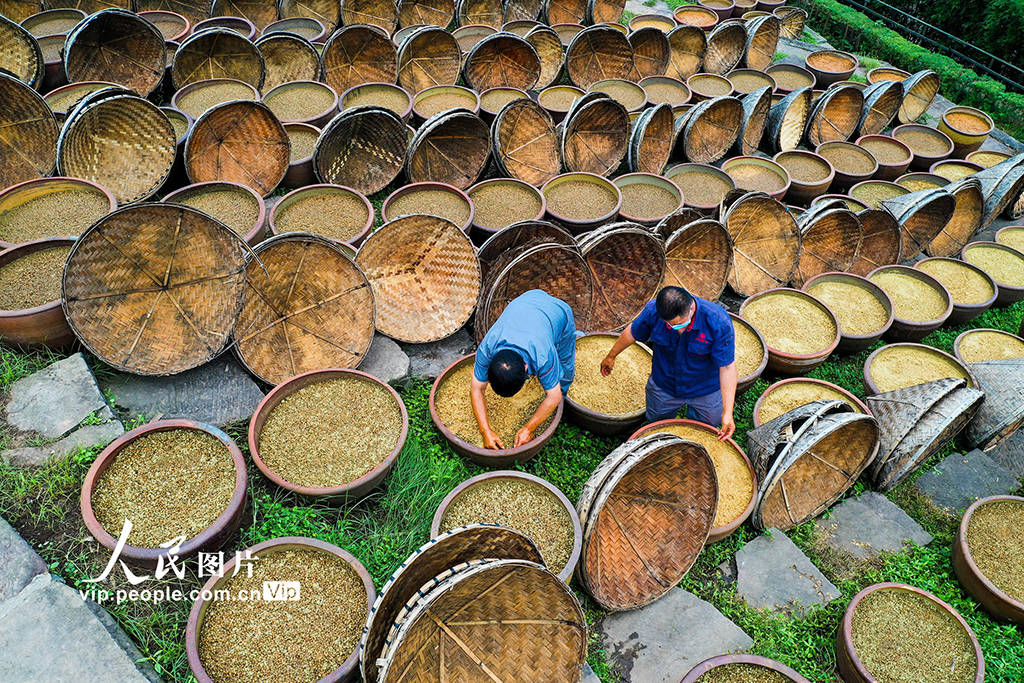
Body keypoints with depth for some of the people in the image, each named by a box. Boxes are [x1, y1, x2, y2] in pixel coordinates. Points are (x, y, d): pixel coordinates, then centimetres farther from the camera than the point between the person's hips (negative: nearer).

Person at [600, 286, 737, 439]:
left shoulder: (720, 322, -34)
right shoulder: (653, 310, -27)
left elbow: (727, 367, -27)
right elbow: (632, 333, -6)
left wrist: (727, 412, -31)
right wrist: (611, 356, 10)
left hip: (705, 392, -2)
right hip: (663, 386, 2)